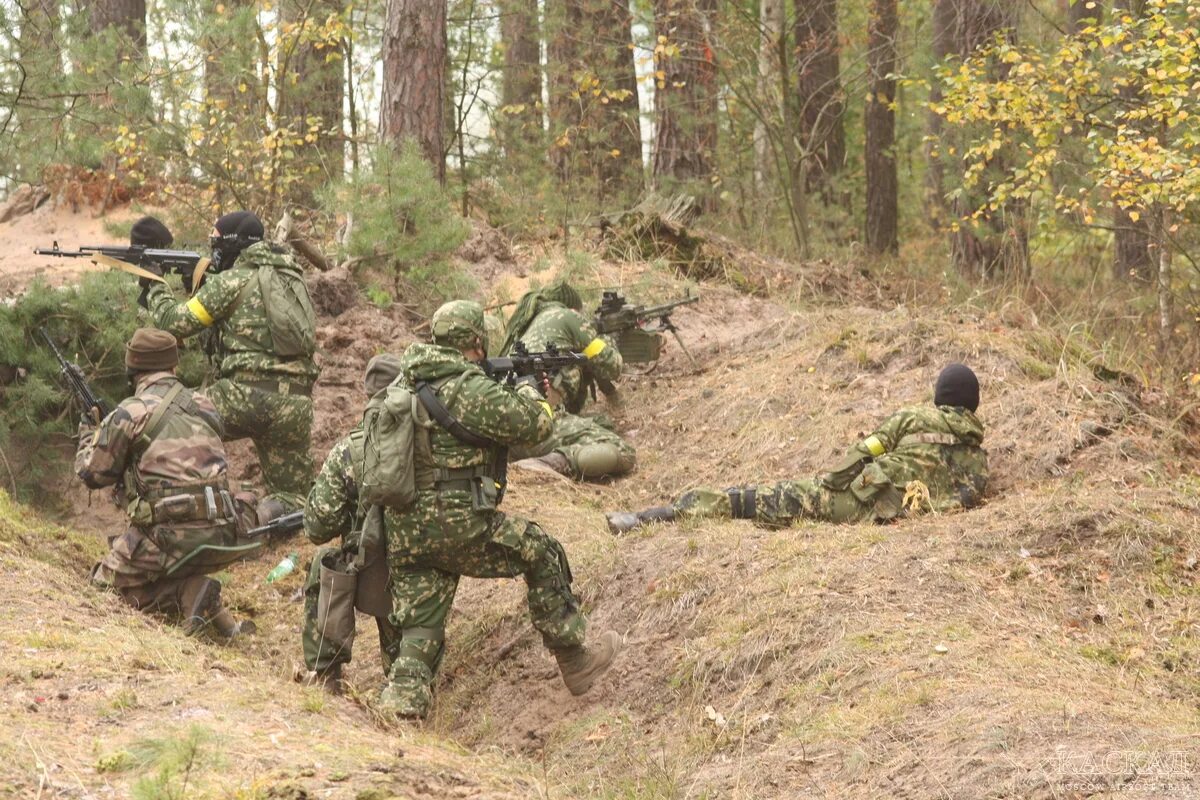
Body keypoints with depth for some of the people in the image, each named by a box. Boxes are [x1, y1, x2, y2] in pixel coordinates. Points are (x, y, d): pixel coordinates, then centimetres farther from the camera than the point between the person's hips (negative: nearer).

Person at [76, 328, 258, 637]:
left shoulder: (129, 414, -4)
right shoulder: (203, 408, 13)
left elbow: (93, 473, 6)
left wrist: (88, 434, 27)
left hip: (172, 537, -6)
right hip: (221, 537, 6)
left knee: (107, 580, 14)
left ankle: (189, 593, -8)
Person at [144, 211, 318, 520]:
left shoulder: (230, 282, 0)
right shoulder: (290, 276, 21)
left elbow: (175, 323, 5)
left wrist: (155, 287, 22)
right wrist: (203, 283, 30)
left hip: (250, 395, -6)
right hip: (296, 404, 6)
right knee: (291, 503, 11)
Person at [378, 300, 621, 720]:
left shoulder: (405, 382, 10)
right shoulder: (471, 390, -13)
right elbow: (535, 425, -5)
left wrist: (505, 390, 27)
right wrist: (528, 391, 16)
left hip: (403, 531, 7)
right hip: (458, 523, -7)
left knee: (419, 627, 11)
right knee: (542, 554, 12)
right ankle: (575, 661, 20)